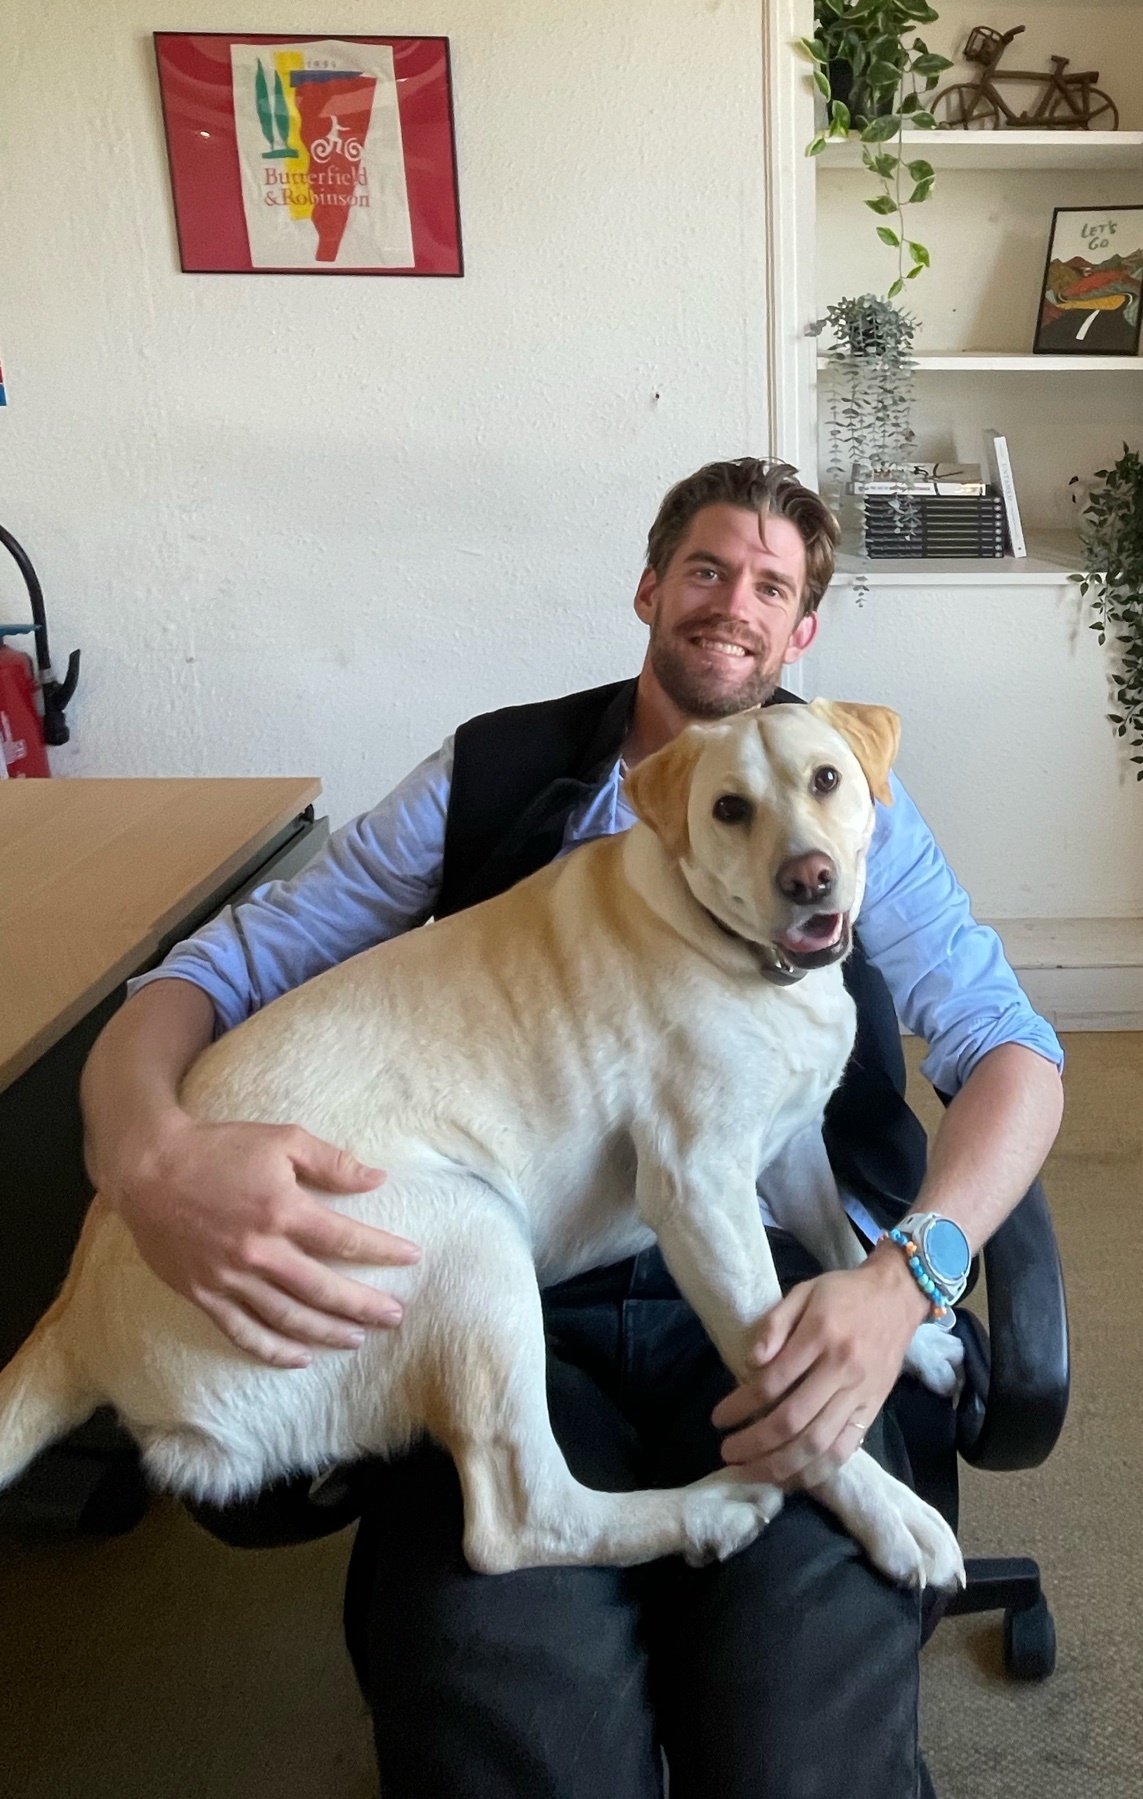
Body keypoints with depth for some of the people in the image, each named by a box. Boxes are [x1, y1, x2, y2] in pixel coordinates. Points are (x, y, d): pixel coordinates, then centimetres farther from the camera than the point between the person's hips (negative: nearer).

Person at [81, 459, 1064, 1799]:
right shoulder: (486, 779, 12)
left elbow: (1010, 1049, 6)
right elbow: (209, 976, 7)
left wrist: (903, 1278, -15)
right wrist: (150, 1154, -19)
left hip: (772, 1302, 1)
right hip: (514, 1309, 0)